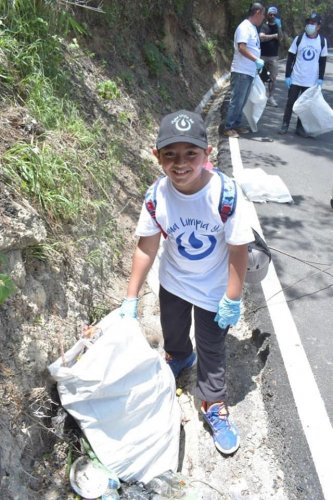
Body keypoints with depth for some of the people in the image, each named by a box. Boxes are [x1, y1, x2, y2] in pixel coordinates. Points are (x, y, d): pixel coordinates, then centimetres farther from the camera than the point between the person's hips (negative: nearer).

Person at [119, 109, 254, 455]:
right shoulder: (157, 195, -23)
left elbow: (238, 251, -20)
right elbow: (146, 248, -13)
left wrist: (232, 300, -14)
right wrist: (131, 299, -8)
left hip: (213, 290, -3)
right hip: (172, 282, 4)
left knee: (212, 351, 13)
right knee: (172, 331, 29)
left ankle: (214, 408, 39)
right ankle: (180, 358, 65)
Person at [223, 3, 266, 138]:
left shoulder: (253, 28, 17)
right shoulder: (245, 27, -12)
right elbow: (241, 48, -23)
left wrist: (257, 63, 15)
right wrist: (256, 60, -25)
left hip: (249, 72, 9)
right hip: (241, 71, -9)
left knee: (242, 101, 13)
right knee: (236, 100, -7)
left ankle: (236, 124, 21)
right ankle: (228, 127, 0)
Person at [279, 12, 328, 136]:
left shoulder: (322, 41, 1)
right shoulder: (299, 38, -2)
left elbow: (323, 61, 6)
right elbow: (290, 58, 0)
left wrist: (321, 78, 0)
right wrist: (287, 76, -6)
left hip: (311, 81, 1)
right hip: (295, 79, -1)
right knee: (290, 102, 4)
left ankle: (300, 127, 15)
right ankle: (285, 125, 15)